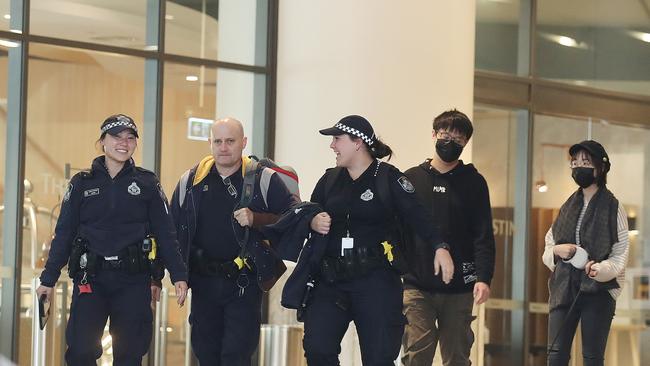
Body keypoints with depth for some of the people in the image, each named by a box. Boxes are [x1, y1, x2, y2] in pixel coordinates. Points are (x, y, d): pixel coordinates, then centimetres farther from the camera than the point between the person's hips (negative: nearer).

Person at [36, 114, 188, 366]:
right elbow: (64, 233, 7)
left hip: (133, 280, 0)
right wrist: (48, 279, 3)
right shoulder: (82, 183, 6)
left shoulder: (147, 183, 5)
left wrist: (178, 275, -3)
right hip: (90, 279, 0)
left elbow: (165, 233, 4)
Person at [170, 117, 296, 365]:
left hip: (244, 284, -4)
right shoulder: (190, 181, 7)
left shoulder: (264, 180, -3)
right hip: (203, 284, 4)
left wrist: (256, 220, -22)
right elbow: (172, 228, 13)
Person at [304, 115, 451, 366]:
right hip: (331, 281, 4)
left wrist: (439, 248, -26)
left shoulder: (388, 178, -4)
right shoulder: (329, 179, 12)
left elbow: (417, 215, -12)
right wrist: (313, 222, -8)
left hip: (376, 281, -4)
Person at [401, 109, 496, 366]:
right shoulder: (411, 179, 9)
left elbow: (483, 236, 0)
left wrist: (483, 278, -13)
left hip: (459, 289, 0)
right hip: (417, 285, 0)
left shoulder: (474, 182, 7)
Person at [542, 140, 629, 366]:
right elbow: (549, 245, 17)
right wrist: (557, 250, -7)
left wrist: (601, 269, -24)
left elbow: (621, 254, -5)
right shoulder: (569, 206, 13)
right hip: (564, 287, 4)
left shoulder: (613, 208, -2)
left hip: (599, 290, -4)